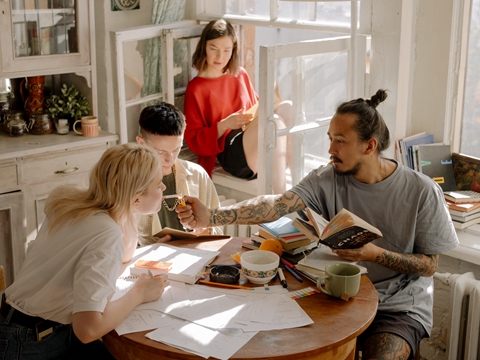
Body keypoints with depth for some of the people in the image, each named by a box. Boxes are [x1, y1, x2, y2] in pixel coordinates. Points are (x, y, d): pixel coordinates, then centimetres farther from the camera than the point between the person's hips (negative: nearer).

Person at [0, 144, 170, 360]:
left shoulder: (76, 201, -1)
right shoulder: (106, 236, -26)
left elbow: (124, 256, 17)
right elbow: (88, 327, -33)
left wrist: (129, 214, 4)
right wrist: (138, 294, -19)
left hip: (50, 330, 8)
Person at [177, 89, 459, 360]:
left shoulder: (422, 192, -12)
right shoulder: (327, 180, -7)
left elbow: (429, 265, -7)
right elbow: (277, 205, -22)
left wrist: (375, 254, -23)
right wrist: (211, 217, -35)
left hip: (400, 308, -2)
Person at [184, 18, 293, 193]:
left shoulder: (241, 75, 18)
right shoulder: (195, 88, 2)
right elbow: (193, 140, -2)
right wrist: (225, 125, -18)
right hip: (229, 151, -6)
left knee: (287, 107, -21)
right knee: (274, 123, -32)